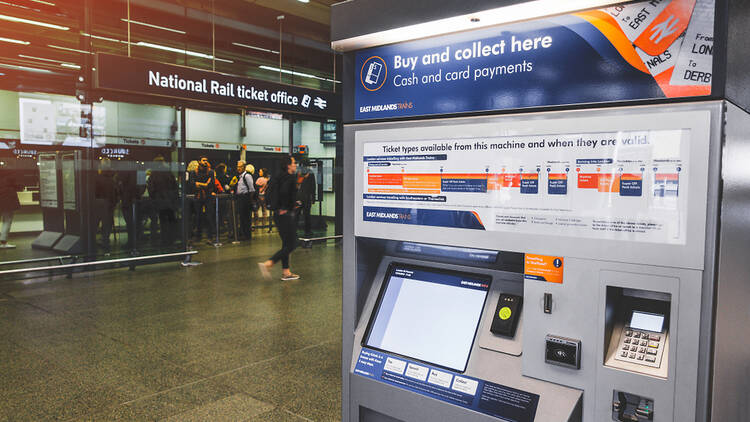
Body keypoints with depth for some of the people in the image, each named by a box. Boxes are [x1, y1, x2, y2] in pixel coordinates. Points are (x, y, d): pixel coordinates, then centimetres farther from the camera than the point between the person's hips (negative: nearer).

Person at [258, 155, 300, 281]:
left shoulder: (280, 177, 13)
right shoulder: (290, 178, -14)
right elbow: (283, 191, -31)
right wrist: (283, 208, -19)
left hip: (279, 214, 10)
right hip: (286, 214, -10)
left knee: (286, 244, 14)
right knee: (291, 245, -4)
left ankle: (286, 272, 19)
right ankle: (268, 264, -11)